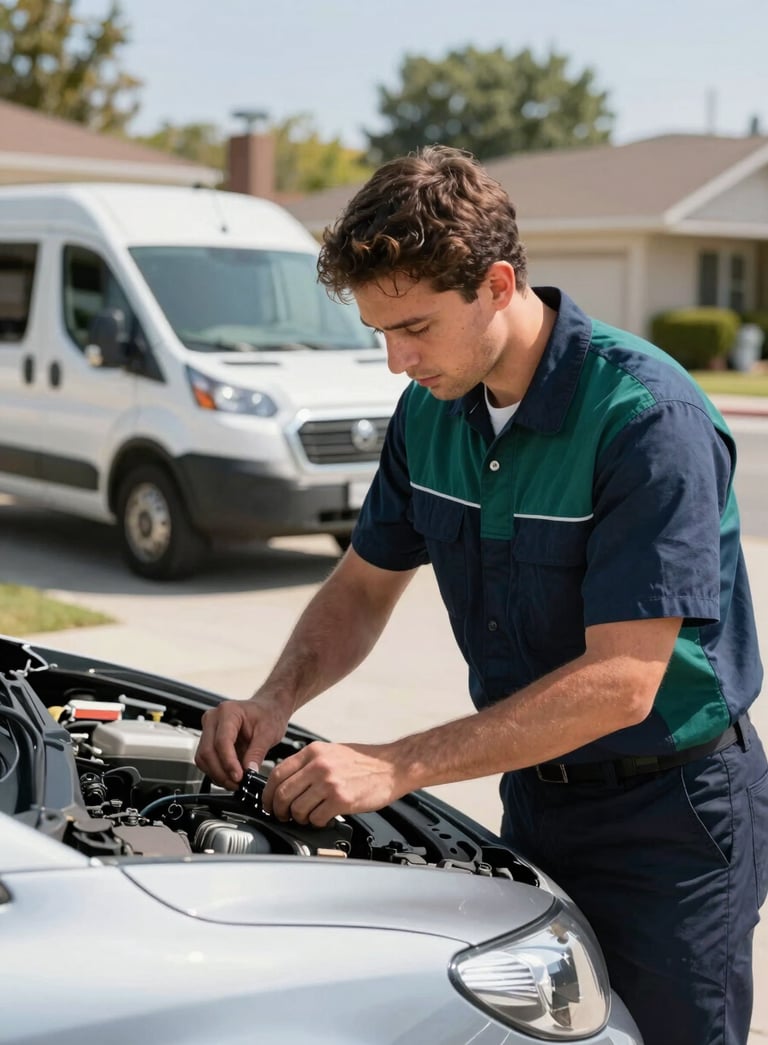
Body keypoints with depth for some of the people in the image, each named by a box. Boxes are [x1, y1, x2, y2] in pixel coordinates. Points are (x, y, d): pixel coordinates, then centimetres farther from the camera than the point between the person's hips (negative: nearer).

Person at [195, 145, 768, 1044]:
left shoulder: (649, 418, -26)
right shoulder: (432, 408, -2)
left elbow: (620, 682, -29)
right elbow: (363, 589, 9)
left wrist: (397, 766, -30)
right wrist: (275, 701, -11)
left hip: (671, 811, -6)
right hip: (536, 793, 7)